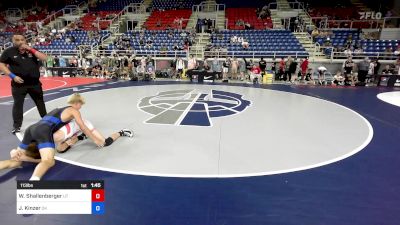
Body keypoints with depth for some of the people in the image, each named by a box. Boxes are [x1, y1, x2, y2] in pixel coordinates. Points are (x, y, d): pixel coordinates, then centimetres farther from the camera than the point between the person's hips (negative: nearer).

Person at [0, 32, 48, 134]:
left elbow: (44, 58, -10)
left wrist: (31, 49, -16)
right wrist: (12, 76, -13)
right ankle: (16, 126, 13)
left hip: (34, 82, 2)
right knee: (18, 104, 2)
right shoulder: (9, 51, -4)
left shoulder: (31, 50, 2)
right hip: (18, 84, -2)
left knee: (40, 102, 14)